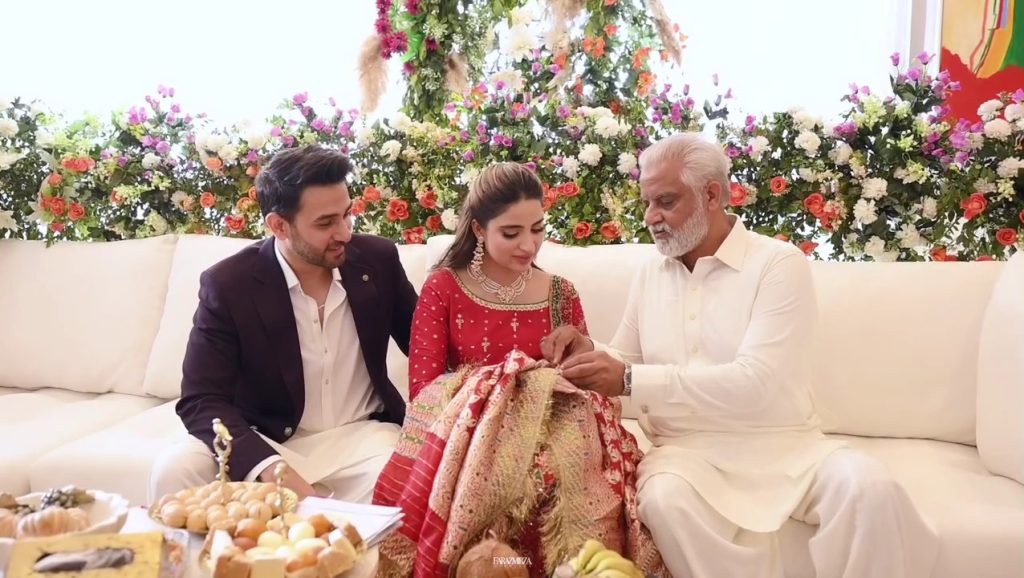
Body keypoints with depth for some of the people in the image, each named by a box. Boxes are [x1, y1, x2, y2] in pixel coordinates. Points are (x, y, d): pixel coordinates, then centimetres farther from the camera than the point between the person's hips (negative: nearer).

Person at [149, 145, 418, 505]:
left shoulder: (377, 259, -4)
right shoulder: (228, 284, -13)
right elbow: (201, 401, -17)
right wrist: (269, 468, -34)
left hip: (361, 435, 2)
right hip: (268, 444, -1)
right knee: (174, 470, -29)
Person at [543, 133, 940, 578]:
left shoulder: (779, 262, -8)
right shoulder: (650, 275, 11)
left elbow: (754, 383, -20)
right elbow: (627, 363, 17)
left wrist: (632, 381, -24)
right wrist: (590, 354, -6)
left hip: (782, 443, -2)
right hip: (687, 449, 3)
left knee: (870, 488, -30)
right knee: (664, 500, -32)